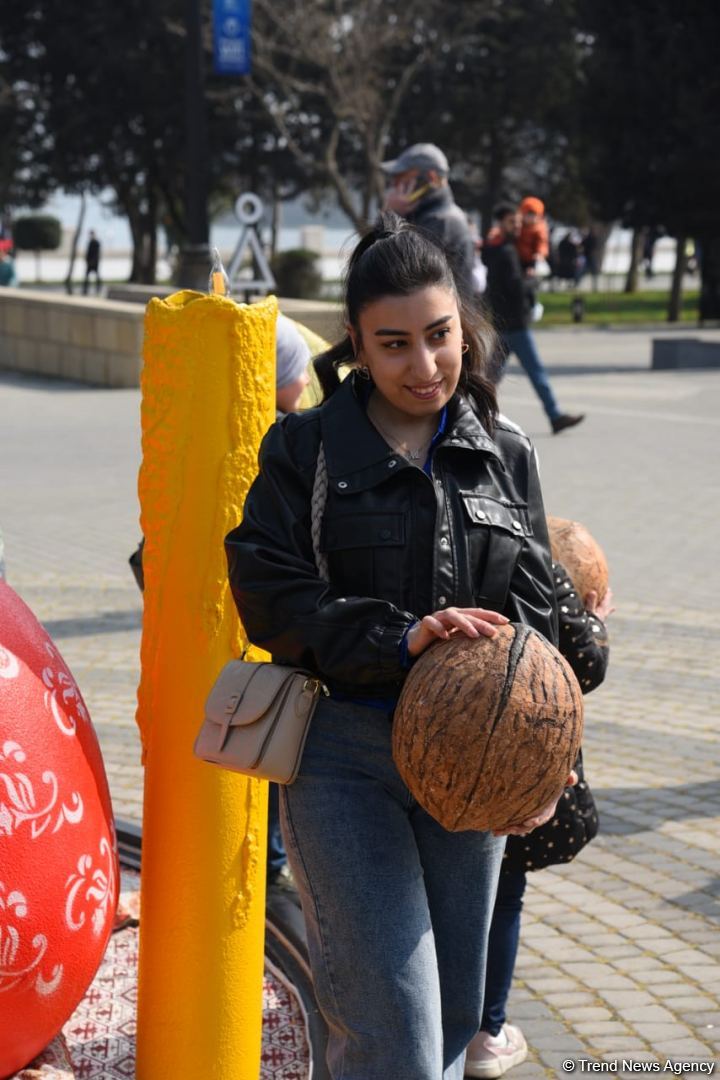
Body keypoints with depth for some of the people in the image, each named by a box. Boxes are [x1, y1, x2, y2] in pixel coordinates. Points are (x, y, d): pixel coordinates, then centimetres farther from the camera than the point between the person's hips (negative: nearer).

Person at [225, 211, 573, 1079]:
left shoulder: (506, 458, 8)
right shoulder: (305, 448, -1)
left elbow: (532, 614, 6)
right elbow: (268, 593, -8)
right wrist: (400, 639, -21)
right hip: (344, 754, -4)